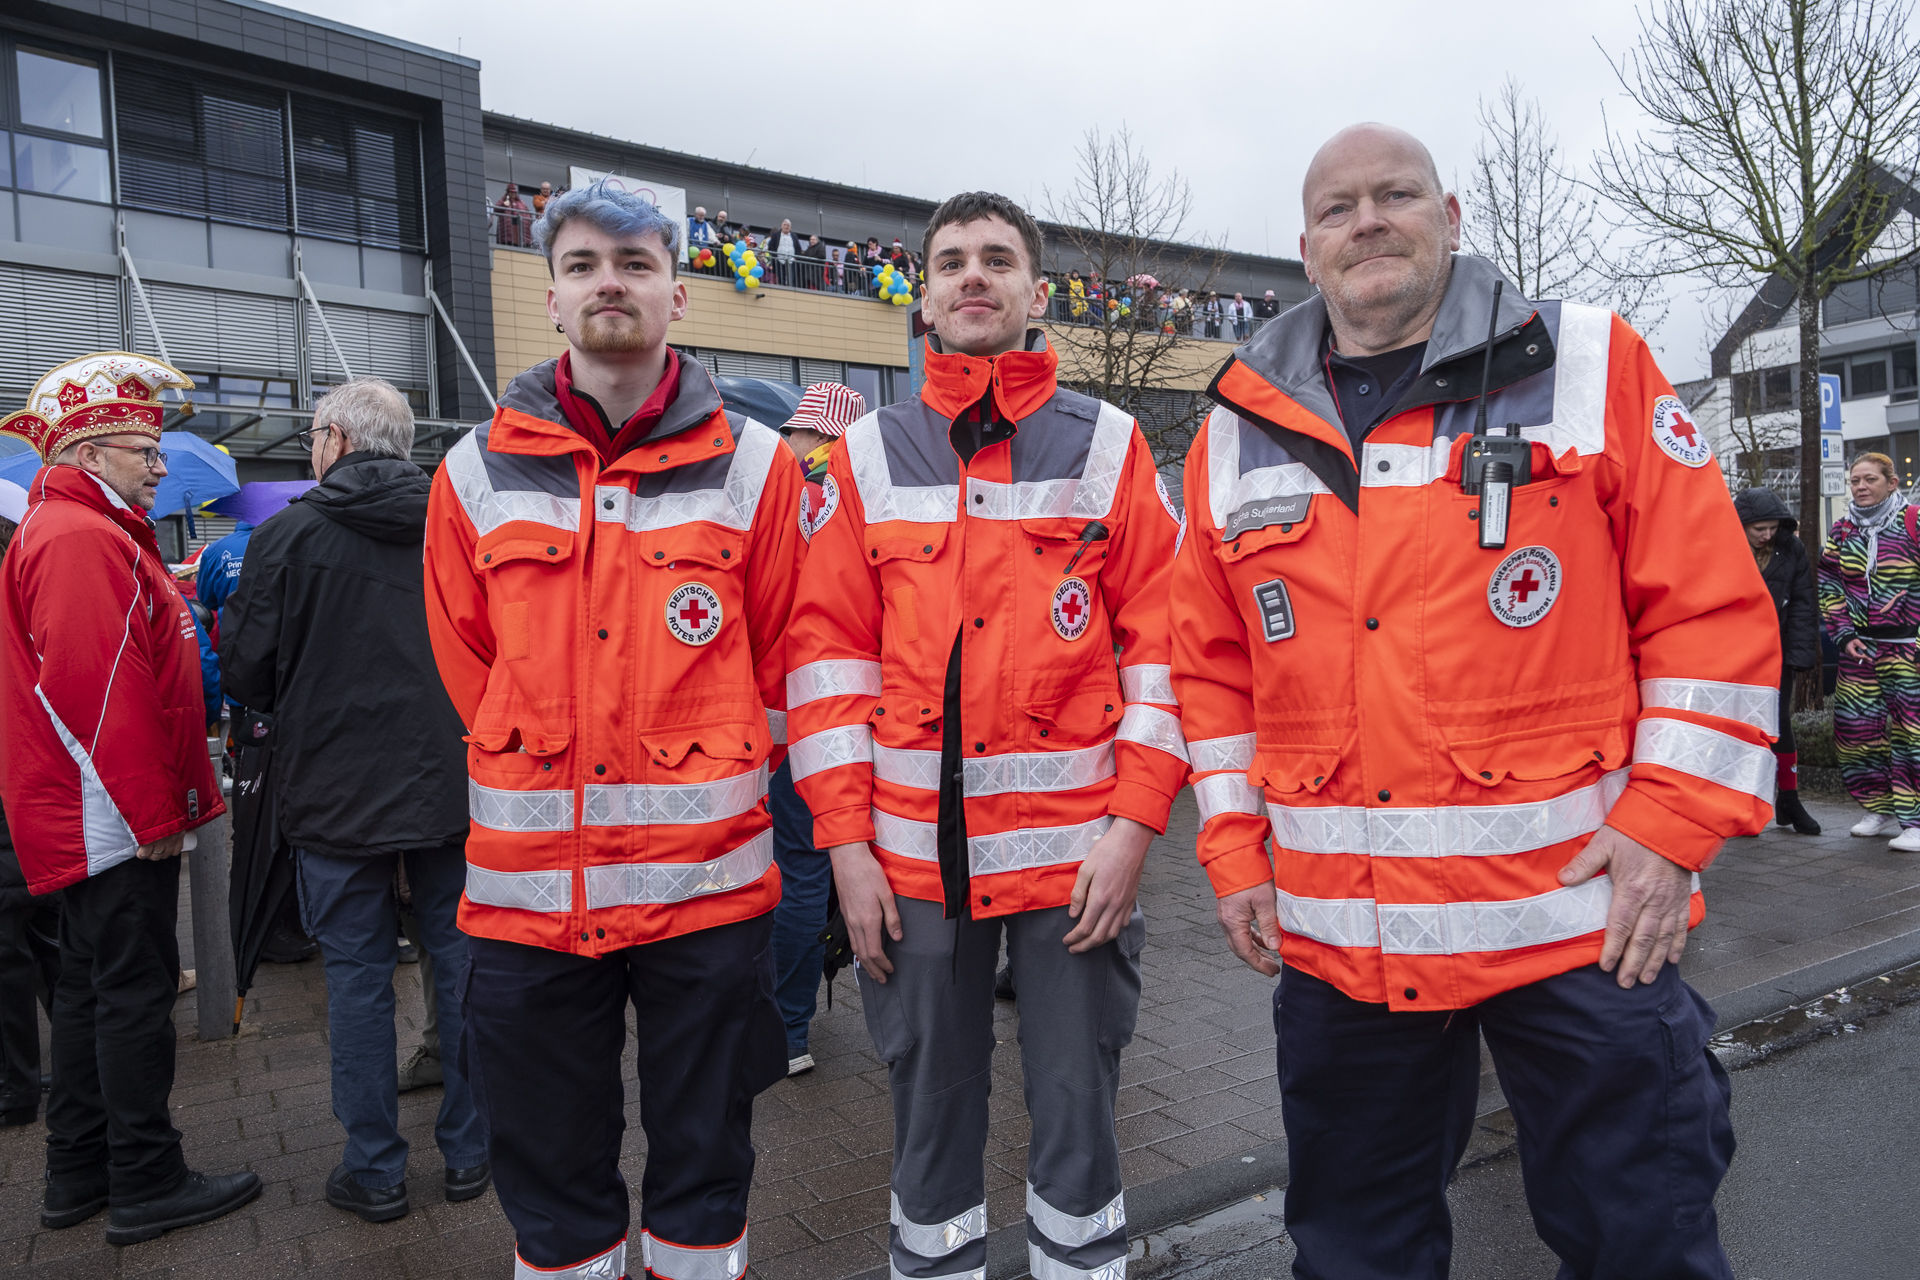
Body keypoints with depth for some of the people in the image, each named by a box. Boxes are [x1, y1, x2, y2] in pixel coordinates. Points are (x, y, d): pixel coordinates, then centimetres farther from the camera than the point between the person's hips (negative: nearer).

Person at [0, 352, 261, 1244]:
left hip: (91, 824, 11)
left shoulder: (84, 532, 18)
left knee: (91, 988, 16)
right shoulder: (81, 538, -16)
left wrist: (159, 801, 21)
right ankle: (146, 1187, 9)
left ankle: (79, 1173, 28)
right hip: (119, 824, -11)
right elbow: (100, 693, -24)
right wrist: (154, 811, -19)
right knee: (136, 992, -2)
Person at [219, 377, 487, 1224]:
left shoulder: (288, 535, -9)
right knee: (460, 961, 12)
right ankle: (469, 1150, 23)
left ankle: (374, 1171, 19)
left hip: (339, 795, -2)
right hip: (451, 788, 3)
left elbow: (247, 672, -5)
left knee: (358, 977, 9)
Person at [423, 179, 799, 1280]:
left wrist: (709, 776, 1)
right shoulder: (479, 472, 4)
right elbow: (470, 665, 11)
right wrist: (544, 773, 6)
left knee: (705, 1169, 15)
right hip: (528, 888, 2)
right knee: (550, 1174, 17)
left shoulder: (752, 465, 0)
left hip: (708, 884, -1)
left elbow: (783, 654, 3)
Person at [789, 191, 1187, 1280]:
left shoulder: (1108, 445, 3)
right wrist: (848, 843, -2)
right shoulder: (870, 455, 6)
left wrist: (1133, 823, -8)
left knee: (1078, 1120, 13)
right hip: (913, 856, 2)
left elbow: (1160, 643, 0)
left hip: (1077, 854, -1)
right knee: (931, 1119, 16)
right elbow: (830, 650, 3)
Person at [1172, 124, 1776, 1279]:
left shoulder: (1591, 366, -1)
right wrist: (1235, 849, 5)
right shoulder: (1240, 430, 7)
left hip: (1584, 915, -2)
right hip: (1335, 935, 3)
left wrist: (1670, 826, -10)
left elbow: (1715, 610, -3)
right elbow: (1213, 662, 10)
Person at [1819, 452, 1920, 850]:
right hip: (1859, 646, 5)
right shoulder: (1842, 530, 10)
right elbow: (1829, 587, 12)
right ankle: (1882, 811, 20)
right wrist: (1844, 635, 2)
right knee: (1855, 728, 5)